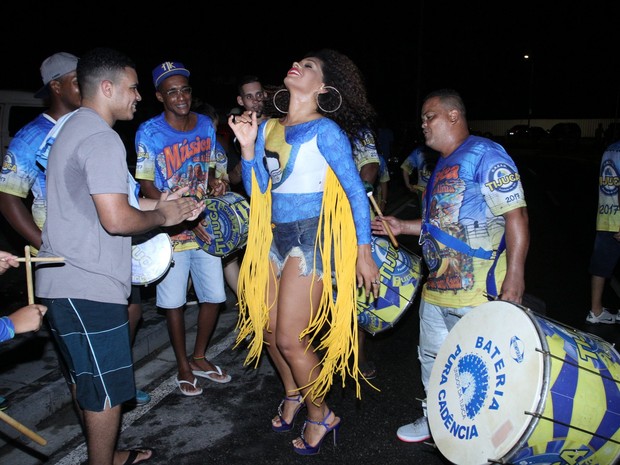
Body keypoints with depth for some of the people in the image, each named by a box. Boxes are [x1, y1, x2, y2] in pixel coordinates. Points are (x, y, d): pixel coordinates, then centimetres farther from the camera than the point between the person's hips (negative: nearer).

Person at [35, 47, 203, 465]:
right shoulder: (101, 138, -17)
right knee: (106, 390, 3)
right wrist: (162, 217, -7)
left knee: (86, 379, 21)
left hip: (66, 280, 11)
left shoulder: (74, 128, 16)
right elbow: (117, 220, -25)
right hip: (89, 287, -11)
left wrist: (160, 203, 11)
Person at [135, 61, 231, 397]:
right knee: (174, 302, 5)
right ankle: (183, 365, 26)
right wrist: (184, 217, -20)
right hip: (171, 230, -4)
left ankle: (199, 357, 31)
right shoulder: (149, 132, -11)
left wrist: (214, 183, -7)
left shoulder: (206, 125, 4)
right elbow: (147, 187, -10)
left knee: (214, 295, 9)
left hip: (206, 226, 5)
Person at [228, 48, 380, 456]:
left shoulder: (325, 131, -10)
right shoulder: (268, 128, 9)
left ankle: (321, 416, 23)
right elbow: (256, 190, 8)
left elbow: (356, 192, -10)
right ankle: (293, 394, 42)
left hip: (313, 239, -7)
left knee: (290, 339, -3)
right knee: (265, 327, 14)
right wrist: (248, 146, -3)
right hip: (275, 236, 7)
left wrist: (364, 253, -12)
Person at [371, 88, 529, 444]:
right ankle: (435, 419, 39)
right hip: (437, 287, 10)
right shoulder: (442, 166, 19)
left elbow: (516, 216, -18)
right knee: (433, 360, 21)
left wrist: (514, 277, -24)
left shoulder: (485, 155, -11)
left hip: (477, 293, -9)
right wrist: (403, 227, 16)